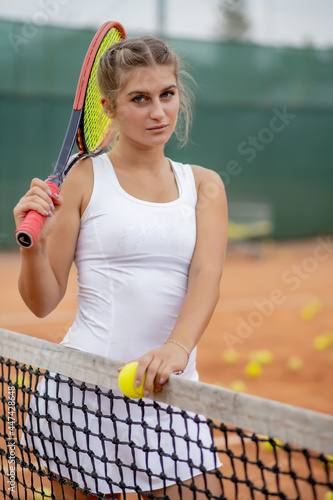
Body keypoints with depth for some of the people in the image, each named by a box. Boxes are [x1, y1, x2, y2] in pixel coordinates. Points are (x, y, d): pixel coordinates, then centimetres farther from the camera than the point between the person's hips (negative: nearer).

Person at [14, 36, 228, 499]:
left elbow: (207, 275, -8)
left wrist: (177, 347, -26)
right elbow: (43, 302, 0)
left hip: (171, 388, 3)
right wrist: (33, 244, -20)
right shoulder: (85, 178, -1)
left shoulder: (204, 184, 9)